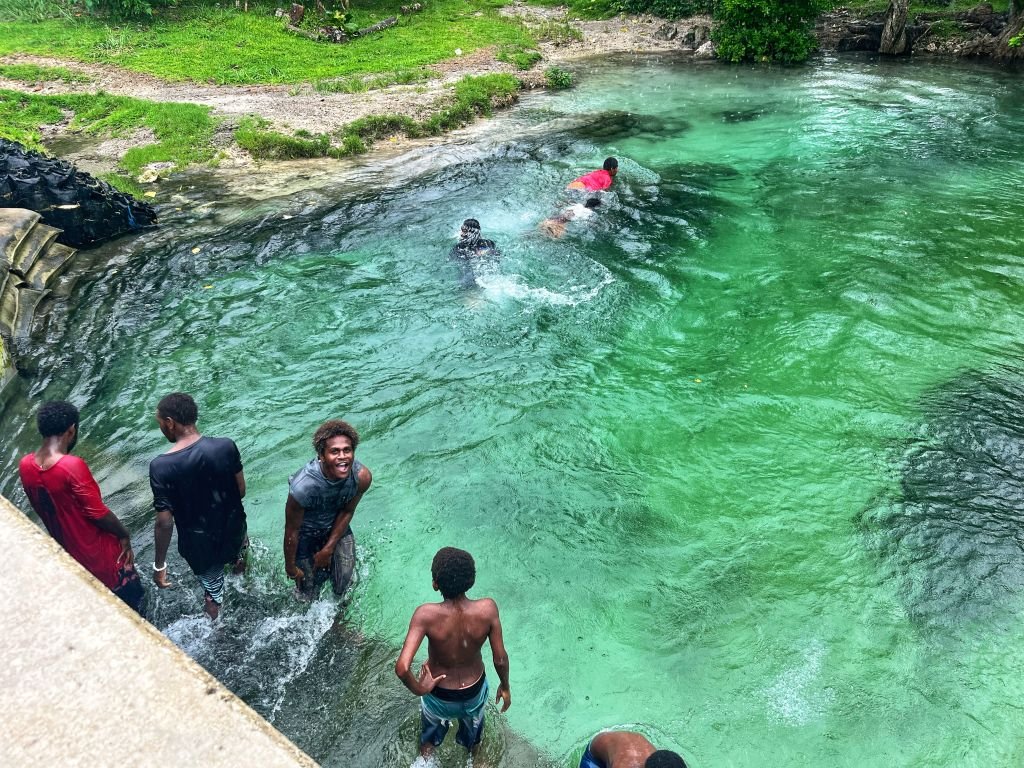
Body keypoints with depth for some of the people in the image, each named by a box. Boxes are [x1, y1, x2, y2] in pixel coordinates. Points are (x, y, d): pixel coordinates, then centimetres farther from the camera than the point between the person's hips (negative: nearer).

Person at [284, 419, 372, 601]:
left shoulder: (362, 477, -29)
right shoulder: (303, 486, -40)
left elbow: (347, 512, -9)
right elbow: (292, 531, -24)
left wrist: (328, 549, -6)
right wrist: (290, 567, -10)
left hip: (337, 527, 3)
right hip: (306, 533, -3)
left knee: (345, 581, 12)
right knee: (309, 588, 13)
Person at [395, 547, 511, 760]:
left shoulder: (426, 614, -35)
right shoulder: (487, 608, -30)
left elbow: (402, 668, -39)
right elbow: (500, 659, -19)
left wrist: (418, 688, -18)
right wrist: (505, 686, 2)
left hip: (439, 695, -2)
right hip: (474, 690, 2)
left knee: (430, 735, 34)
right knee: (473, 727, 37)